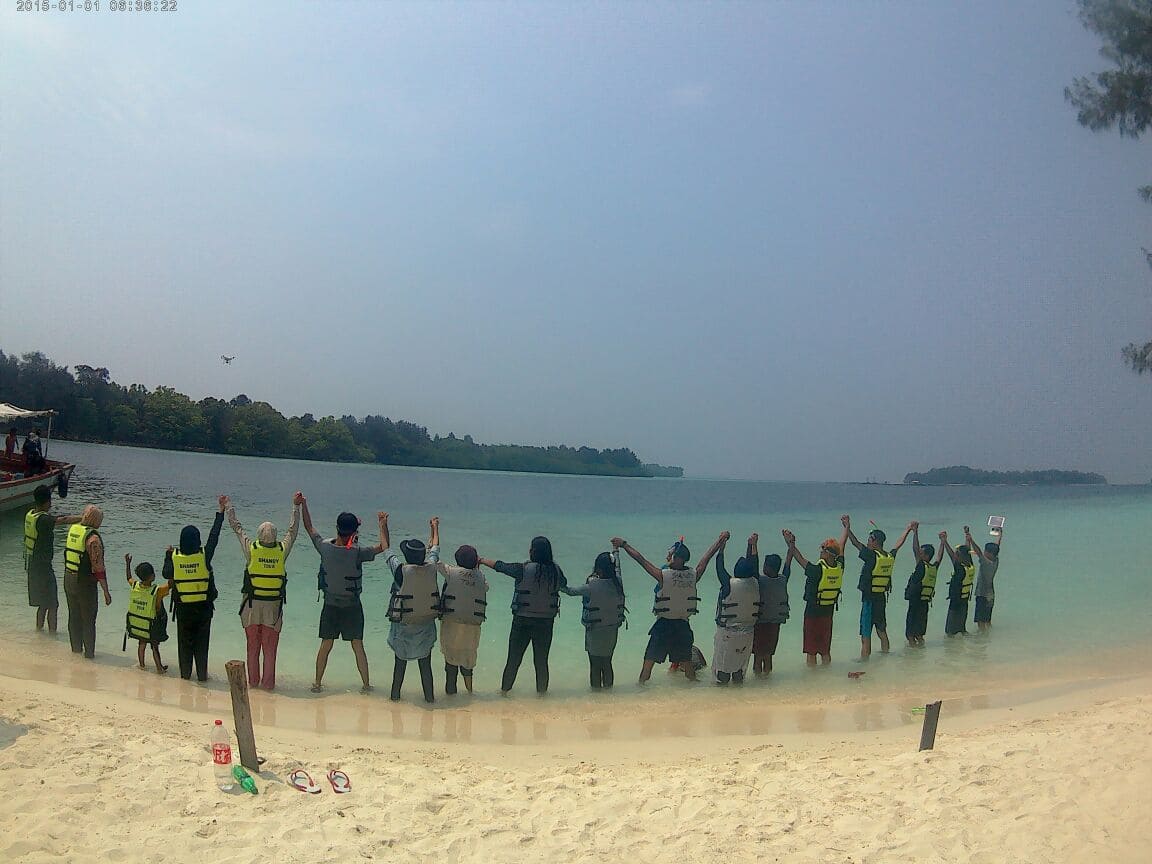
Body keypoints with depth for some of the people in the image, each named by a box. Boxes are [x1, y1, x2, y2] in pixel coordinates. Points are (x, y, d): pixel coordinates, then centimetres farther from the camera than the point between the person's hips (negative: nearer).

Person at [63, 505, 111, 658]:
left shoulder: (72, 529, 0)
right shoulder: (93, 537, -20)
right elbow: (98, 567, -19)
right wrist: (106, 592, -14)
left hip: (68, 578, 7)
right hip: (85, 582, -7)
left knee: (74, 615, 19)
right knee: (88, 619, 6)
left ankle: (76, 648, 31)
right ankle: (89, 652, 14)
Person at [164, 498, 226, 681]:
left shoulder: (174, 557, -10)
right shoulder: (204, 555, -13)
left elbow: (166, 574, 5)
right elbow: (214, 535, -6)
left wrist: (167, 555, 20)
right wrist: (221, 511, 1)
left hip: (182, 607, 1)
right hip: (203, 606, -1)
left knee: (184, 640, 14)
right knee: (201, 641, 9)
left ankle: (185, 673, 21)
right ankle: (202, 674, 12)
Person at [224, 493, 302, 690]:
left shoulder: (251, 548, -7)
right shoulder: (282, 550, -6)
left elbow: (236, 527, 5)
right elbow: (293, 530, 9)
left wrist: (228, 506, 18)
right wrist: (296, 506, 20)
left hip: (252, 605, 0)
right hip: (273, 606, 0)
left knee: (252, 646, 12)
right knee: (270, 648, 7)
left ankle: (253, 681, 20)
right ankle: (268, 683, 11)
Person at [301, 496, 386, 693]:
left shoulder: (325, 547, -13)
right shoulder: (357, 553, -22)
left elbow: (309, 528, 2)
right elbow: (383, 547, -8)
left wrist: (303, 505, 9)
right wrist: (383, 525, -5)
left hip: (330, 605, 3)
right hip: (352, 606, -2)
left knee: (325, 646, 14)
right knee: (358, 646, 8)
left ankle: (317, 683, 23)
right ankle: (366, 684, 16)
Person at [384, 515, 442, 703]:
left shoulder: (401, 570, -18)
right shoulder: (431, 568, -11)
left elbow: (386, 548, -3)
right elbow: (434, 548, 9)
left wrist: (383, 527, 11)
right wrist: (434, 527, 26)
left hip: (403, 625, -2)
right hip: (426, 624, 2)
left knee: (400, 660, 15)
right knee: (425, 662, 12)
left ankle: (395, 694, 26)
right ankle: (429, 696, 18)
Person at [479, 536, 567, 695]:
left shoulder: (524, 569, -14)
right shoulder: (556, 570, -5)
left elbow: (499, 565, -1)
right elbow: (564, 584, 17)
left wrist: (481, 560, 14)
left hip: (523, 620, -2)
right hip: (546, 621, 2)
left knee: (514, 658, 11)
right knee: (541, 659, 14)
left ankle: (505, 688, 21)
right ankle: (542, 690, 23)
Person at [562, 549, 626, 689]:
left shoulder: (593, 586, -22)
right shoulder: (617, 583, -7)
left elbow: (571, 591, -8)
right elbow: (617, 567, 14)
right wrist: (616, 550, 32)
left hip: (595, 631, -5)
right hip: (612, 630, 5)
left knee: (595, 665, 7)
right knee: (607, 664, 19)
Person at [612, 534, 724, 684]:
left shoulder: (663, 575, -17)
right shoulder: (693, 576, -7)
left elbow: (640, 559, -12)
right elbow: (708, 556, 5)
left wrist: (623, 544, -2)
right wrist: (720, 540, 17)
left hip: (663, 624, -3)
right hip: (683, 625, 3)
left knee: (650, 659, 8)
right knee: (686, 660, 17)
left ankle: (641, 683, 13)